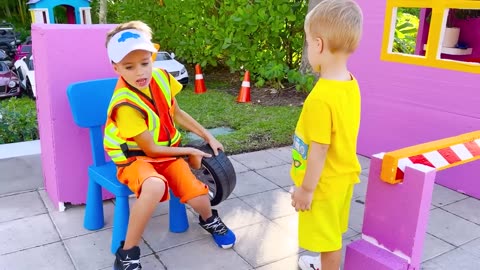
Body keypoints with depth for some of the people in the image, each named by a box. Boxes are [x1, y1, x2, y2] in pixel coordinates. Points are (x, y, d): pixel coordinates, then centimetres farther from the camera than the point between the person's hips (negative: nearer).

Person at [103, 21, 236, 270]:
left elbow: (177, 114, 9)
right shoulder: (126, 105, -27)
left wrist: (208, 137, 7)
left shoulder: (161, 78, -9)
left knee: (199, 199, -13)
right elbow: (151, 149, -20)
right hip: (136, 158, -5)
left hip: (167, 152, 6)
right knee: (154, 186, -40)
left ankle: (209, 220, 27)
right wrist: (190, 152, -10)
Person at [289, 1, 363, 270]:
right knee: (332, 234, 28)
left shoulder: (321, 98, -30)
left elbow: (319, 150, -25)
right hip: (343, 174, 9)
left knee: (328, 237, 12)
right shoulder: (351, 83, -5)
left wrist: (306, 189, -14)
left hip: (325, 182, -8)